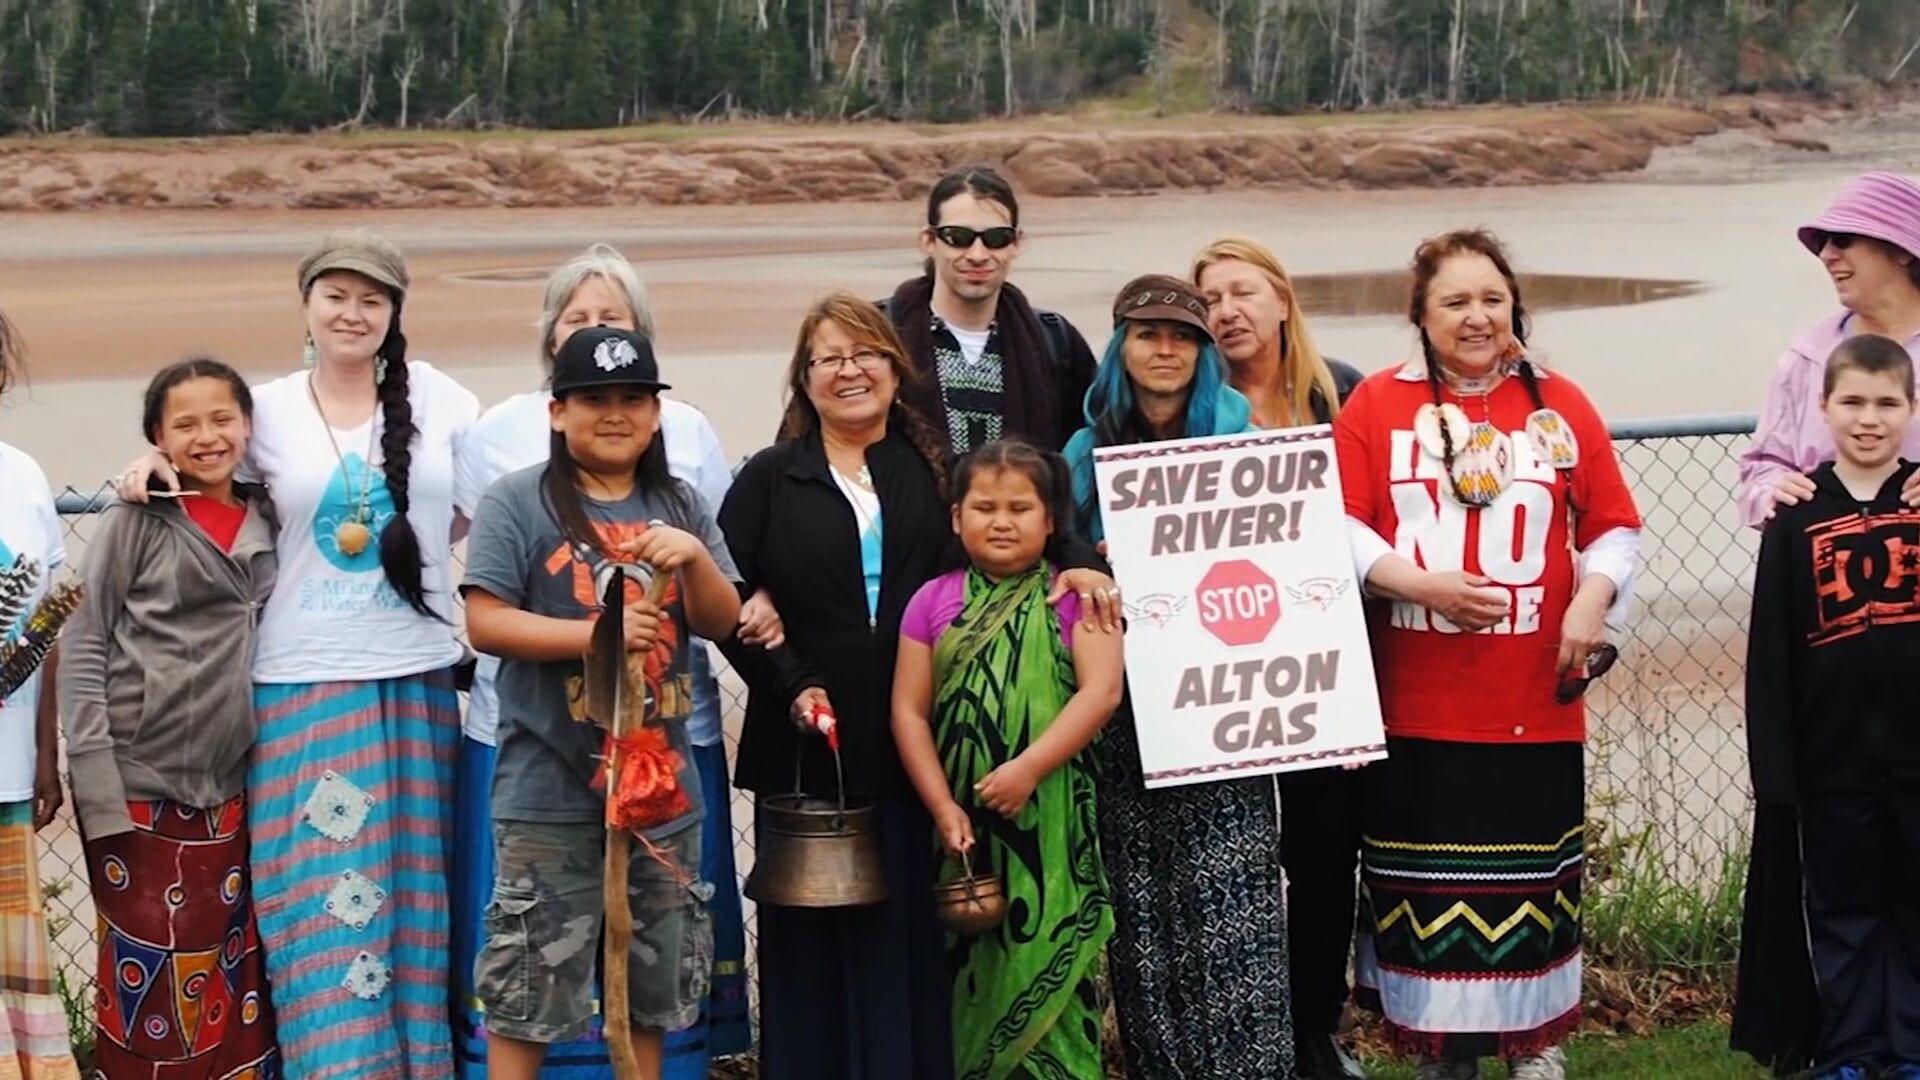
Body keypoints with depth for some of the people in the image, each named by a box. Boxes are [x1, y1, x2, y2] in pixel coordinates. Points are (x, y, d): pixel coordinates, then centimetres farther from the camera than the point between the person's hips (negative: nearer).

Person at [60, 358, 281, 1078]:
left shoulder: (267, 521, 10)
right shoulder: (134, 522, -2)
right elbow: (80, 646, -5)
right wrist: (94, 782, -13)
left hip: (229, 787, 4)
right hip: (138, 783, -4)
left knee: (231, 973, 5)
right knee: (148, 974, -2)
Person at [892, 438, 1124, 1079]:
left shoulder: (1073, 595, 2)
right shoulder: (934, 600, 8)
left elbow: (1101, 691, -10)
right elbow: (909, 712, 5)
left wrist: (1027, 769, -19)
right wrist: (943, 807, -6)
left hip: (1052, 821, -2)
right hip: (962, 822, 2)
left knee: (1049, 967, -4)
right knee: (970, 971, 7)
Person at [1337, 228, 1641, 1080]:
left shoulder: (1559, 404, 5)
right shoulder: (1377, 403, 2)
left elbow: (1614, 528, 8)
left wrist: (1591, 599, -9)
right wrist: (1418, 581, -16)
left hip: (1534, 700, 1)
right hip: (1414, 701, -1)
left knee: (1532, 879, 6)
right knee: (1422, 879, 4)